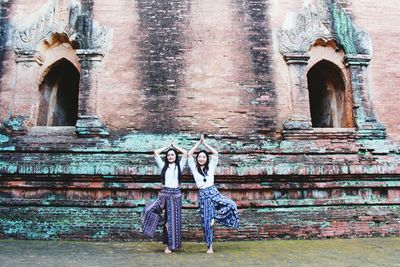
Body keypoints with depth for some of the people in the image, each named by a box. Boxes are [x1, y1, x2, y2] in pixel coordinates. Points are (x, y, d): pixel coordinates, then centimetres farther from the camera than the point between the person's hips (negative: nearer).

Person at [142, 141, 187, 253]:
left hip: (176, 194, -1)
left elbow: (186, 153, -3)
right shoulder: (163, 165, 10)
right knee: (150, 210, -20)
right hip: (164, 193, 1)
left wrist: (175, 146, 10)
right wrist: (167, 146, 13)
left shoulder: (179, 165, 8)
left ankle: (171, 245, 13)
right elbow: (156, 152, 3)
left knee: (173, 220, 2)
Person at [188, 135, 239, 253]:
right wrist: (199, 142, 4)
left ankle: (215, 217, -2)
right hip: (202, 195, 0)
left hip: (213, 192, 1)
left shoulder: (210, 167, 10)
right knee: (206, 221, 0)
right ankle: (209, 246, 15)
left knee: (231, 205, -25)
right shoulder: (194, 168, 9)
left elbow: (215, 153, 3)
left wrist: (205, 143, 6)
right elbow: (189, 154, 0)